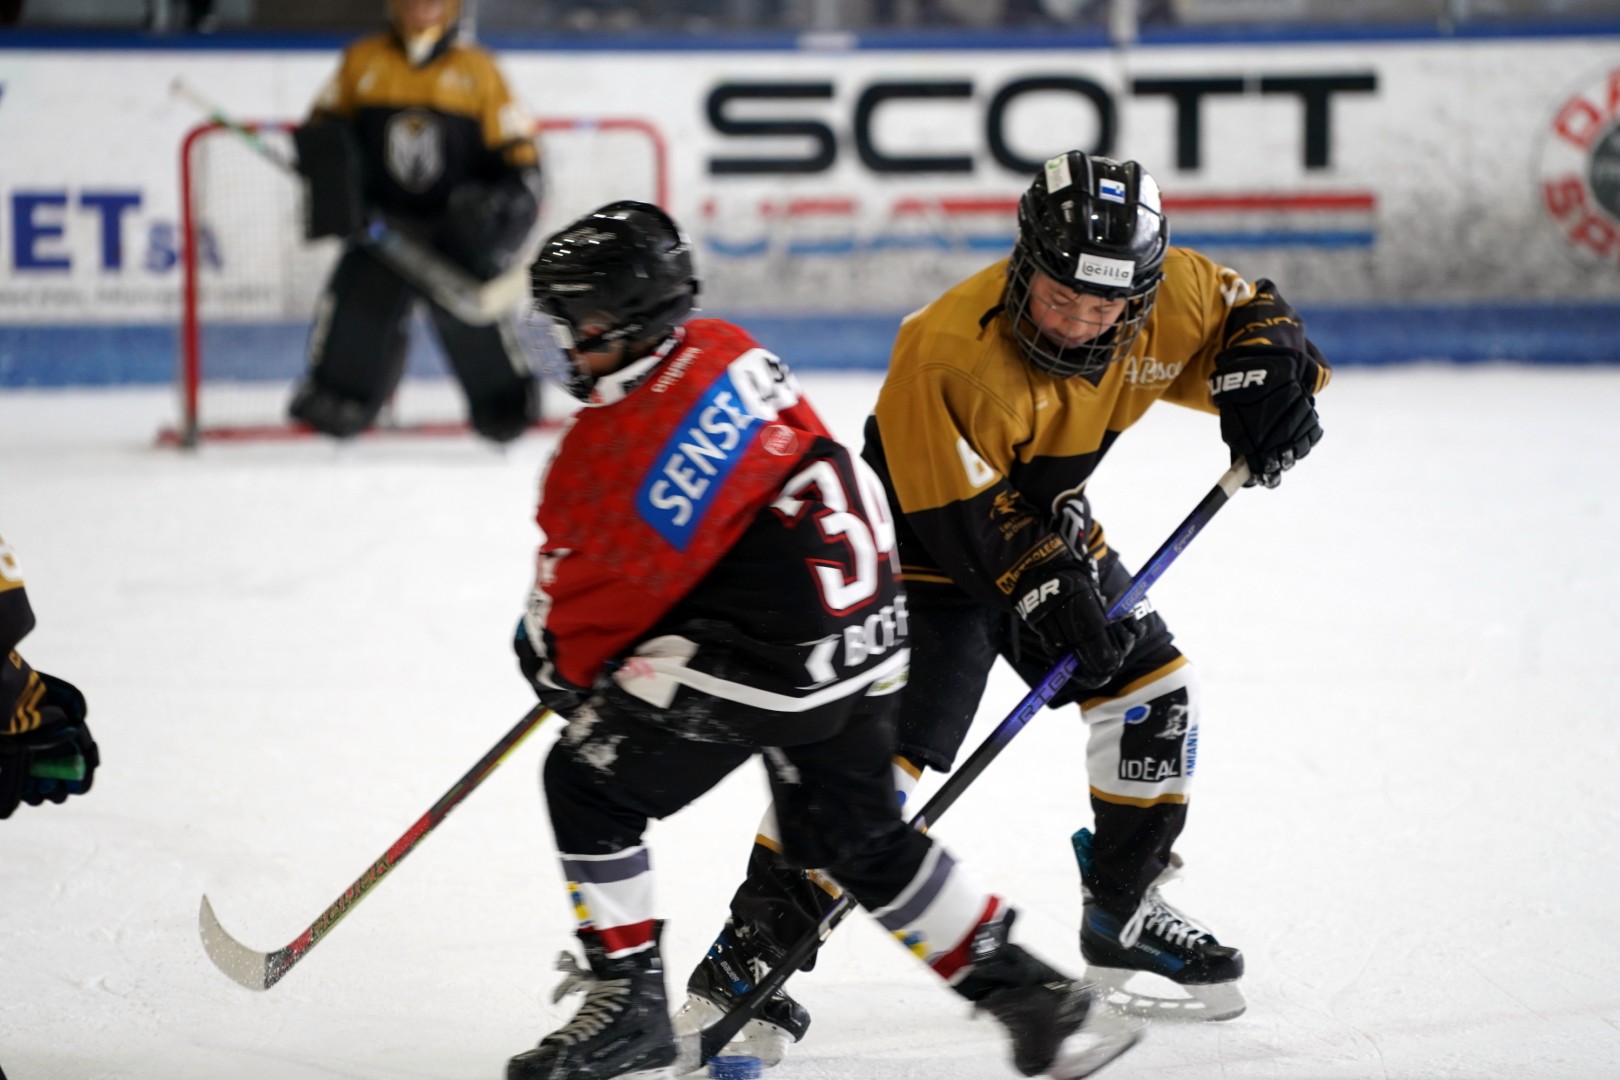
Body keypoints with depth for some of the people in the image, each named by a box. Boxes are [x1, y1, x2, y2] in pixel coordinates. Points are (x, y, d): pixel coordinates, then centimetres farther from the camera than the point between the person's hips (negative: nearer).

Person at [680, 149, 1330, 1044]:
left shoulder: (1166, 293, -18)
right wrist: (1039, 584, -35)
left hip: (1048, 523, 7)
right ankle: (747, 957, -12)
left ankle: (1124, 913, 23)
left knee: (1150, 689, 4)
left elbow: (1246, 314, 1)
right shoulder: (949, 352, -35)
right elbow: (959, 509, -30)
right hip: (923, 532, -7)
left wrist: (1265, 372, -20)